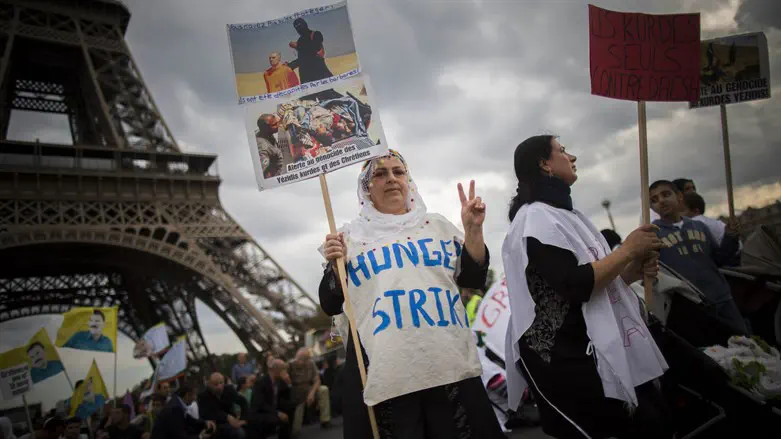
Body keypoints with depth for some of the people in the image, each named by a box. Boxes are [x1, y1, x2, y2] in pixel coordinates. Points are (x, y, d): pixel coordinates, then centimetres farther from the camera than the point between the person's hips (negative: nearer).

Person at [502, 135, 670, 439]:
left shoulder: (563, 214, 18)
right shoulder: (535, 217, -12)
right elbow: (574, 285, -24)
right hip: (570, 361, -9)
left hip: (604, 350, 9)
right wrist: (626, 250, -12)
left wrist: (632, 271, 5)